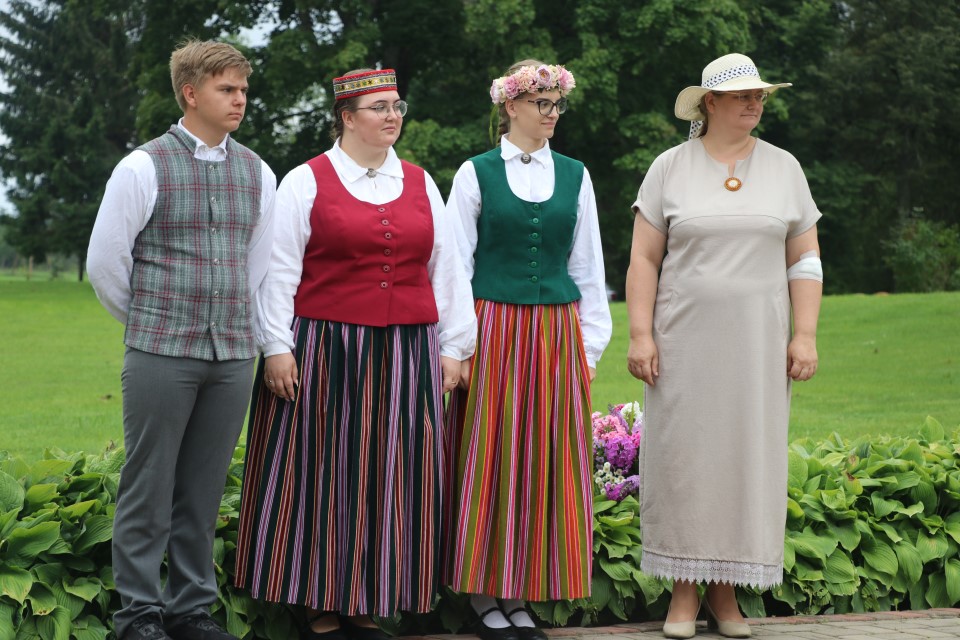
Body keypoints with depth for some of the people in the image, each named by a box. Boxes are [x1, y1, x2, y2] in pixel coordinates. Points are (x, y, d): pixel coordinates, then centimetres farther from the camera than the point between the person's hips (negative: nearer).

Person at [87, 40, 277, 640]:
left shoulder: (257, 173, 10)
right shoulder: (144, 168, -4)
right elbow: (105, 262, 1)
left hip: (232, 356, 4)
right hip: (161, 355, -4)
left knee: (205, 490, 9)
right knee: (149, 488, 0)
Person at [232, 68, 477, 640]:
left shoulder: (421, 185, 13)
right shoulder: (306, 183, 2)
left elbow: (447, 271, 13)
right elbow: (279, 271, -2)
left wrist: (453, 348, 8)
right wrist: (277, 348, -9)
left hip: (407, 356, 4)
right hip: (325, 355, -3)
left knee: (389, 480, 4)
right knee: (325, 475, 0)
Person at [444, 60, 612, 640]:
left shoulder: (575, 176, 10)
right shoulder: (477, 173, 2)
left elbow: (588, 266, 13)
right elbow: (455, 264, 2)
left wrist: (591, 345, 8)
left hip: (557, 334, 3)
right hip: (493, 331, -3)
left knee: (546, 463, 3)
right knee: (489, 461, -1)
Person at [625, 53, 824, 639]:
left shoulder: (784, 168, 7)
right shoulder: (671, 168, 2)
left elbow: (805, 259, 8)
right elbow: (643, 259, 1)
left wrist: (806, 335, -1)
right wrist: (641, 335, -6)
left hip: (758, 342, 2)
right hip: (685, 341, -1)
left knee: (748, 453, 2)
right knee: (684, 454, -1)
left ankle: (726, 593, 12)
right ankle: (685, 590, 9)